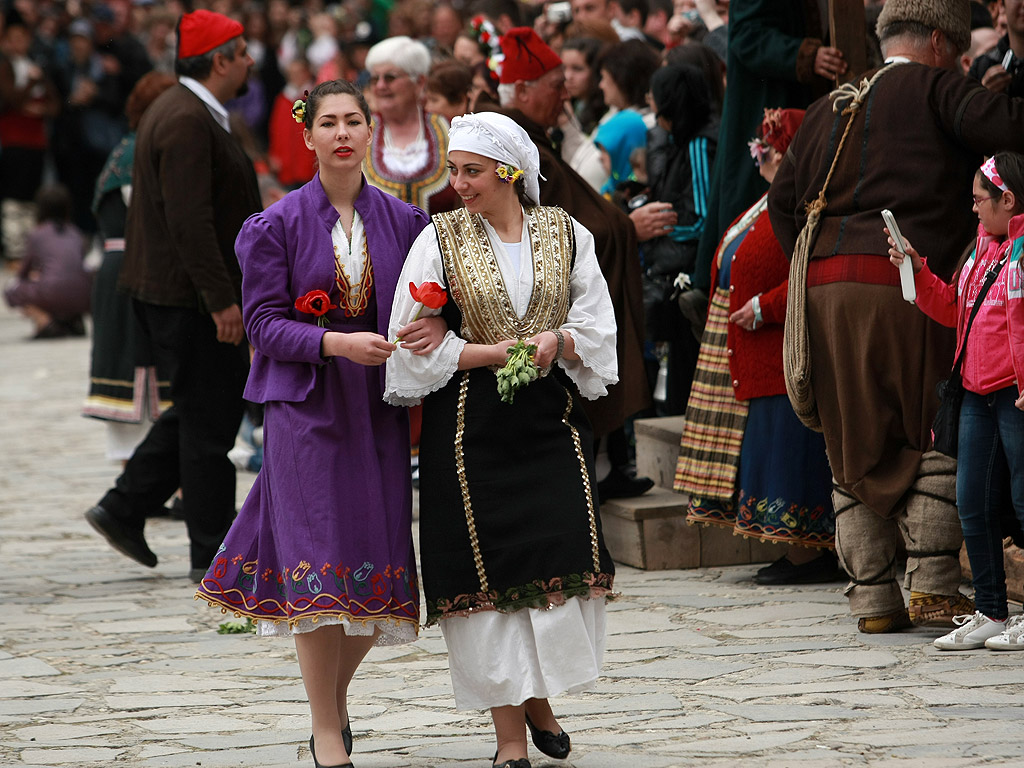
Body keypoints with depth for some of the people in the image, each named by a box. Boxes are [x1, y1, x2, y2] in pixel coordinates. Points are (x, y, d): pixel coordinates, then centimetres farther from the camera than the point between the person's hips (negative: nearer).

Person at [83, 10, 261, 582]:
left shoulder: (185, 111, 14)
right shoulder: (187, 122, -20)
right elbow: (190, 222, -26)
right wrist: (222, 301, -25)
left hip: (173, 292, 10)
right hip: (189, 296, -10)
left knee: (204, 408, 17)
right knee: (210, 418, -3)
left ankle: (125, 509, 19)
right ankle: (213, 554, 4)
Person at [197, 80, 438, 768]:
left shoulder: (404, 221, 6)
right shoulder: (278, 225, -1)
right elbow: (265, 323, -4)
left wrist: (435, 325, -12)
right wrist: (337, 343, -20)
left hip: (379, 404, 3)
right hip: (307, 404, -3)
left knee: (378, 565, 3)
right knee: (316, 563, -8)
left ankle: (339, 692, 29)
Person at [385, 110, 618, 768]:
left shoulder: (567, 234, 7)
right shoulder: (441, 239, 2)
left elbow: (597, 327, 6)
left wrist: (555, 341, -15)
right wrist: (500, 352, -11)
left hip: (552, 419, 1)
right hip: (471, 427, -1)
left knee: (563, 559, -8)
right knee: (488, 568, -2)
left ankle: (539, 698, 17)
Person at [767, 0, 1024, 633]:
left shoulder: (830, 109, 23)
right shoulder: (933, 88, 2)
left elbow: (783, 201, 23)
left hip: (822, 288, 6)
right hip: (900, 281, -6)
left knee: (856, 448, 11)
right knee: (934, 437, 1)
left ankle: (873, 597, 10)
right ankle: (933, 587, -5)